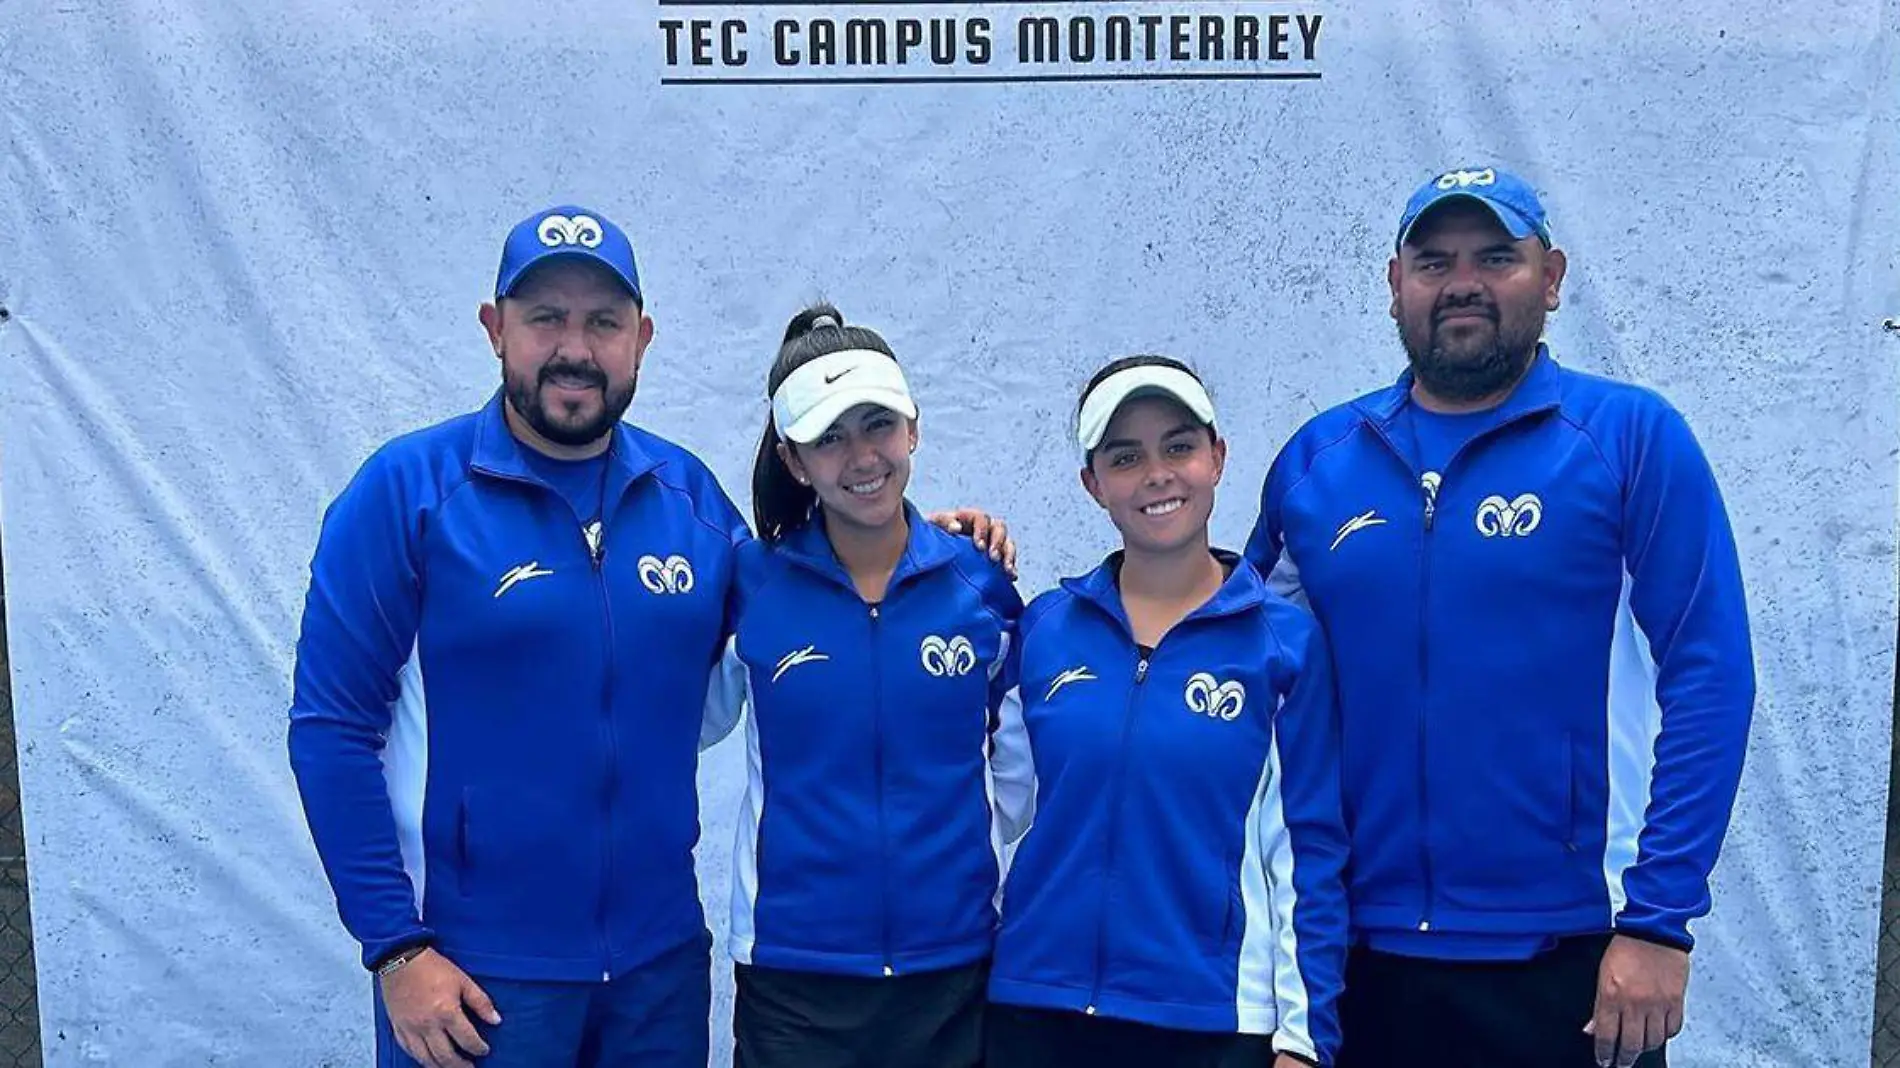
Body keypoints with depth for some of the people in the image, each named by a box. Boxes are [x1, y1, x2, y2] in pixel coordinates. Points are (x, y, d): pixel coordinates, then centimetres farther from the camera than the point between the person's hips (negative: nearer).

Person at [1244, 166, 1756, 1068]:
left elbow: (1706, 679, -8)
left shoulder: (1631, 437, -5)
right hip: (1360, 952, 3)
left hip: (1568, 956, -3)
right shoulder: (1315, 460, 3)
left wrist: (1657, 921, -12)